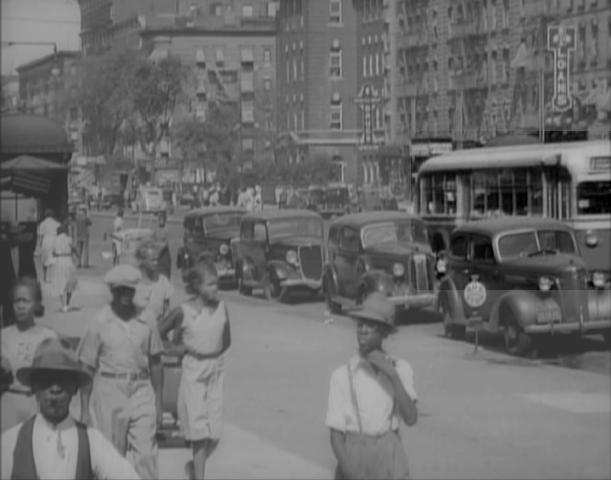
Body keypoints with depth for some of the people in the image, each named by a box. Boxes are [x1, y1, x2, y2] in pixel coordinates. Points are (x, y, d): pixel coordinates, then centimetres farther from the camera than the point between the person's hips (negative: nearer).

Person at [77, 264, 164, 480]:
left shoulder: (145, 322, 2)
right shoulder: (100, 324, -3)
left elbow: (155, 363, 10)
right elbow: (87, 368, 1)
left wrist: (158, 403, 9)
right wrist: (84, 410, 0)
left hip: (141, 390, 1)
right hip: (109, 389, -1)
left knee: (145, 453, -6)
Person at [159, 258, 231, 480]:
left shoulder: (221, 308, 2)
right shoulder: (183, 312, -8)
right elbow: (158, 334, 4)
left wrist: (214, 355, 3)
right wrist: (183, 348, -2)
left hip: (216, 371, 4)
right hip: (193, 372, -4)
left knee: (214, 433, 5)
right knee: (200, 432, -4)